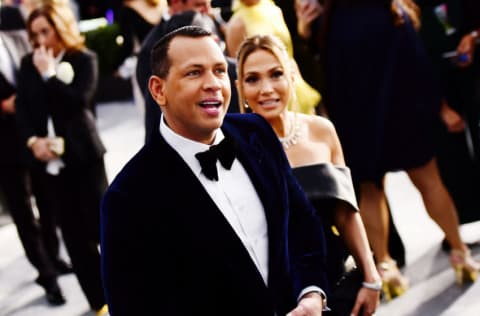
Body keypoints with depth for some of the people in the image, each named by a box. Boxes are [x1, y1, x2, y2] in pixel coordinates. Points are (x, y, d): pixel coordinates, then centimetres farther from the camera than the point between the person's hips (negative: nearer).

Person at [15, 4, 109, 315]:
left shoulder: (84, 59, -2)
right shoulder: (29, 63, 10)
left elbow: (79, 100, -15)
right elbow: (22, 108, 5)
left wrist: (49, 74, -13)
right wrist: (33, 140, -9)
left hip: (83, 154, -4)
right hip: (47, 160, 4)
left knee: (101, 224, -3)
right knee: (73, 234, 5)